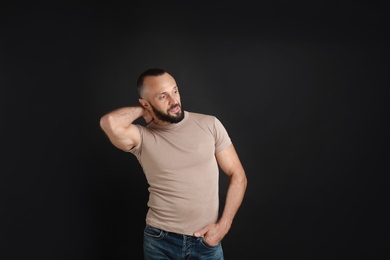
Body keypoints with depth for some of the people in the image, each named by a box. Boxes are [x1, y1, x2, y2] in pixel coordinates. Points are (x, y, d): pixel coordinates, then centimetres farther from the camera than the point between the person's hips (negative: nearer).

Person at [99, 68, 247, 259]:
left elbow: (237, 176, 0)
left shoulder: (210, 124, -5)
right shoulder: (142, 137, -8)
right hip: (160, 240, 0)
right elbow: (110, 122, -30)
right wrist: (142, 110, -11)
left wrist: (223, 225, -8)